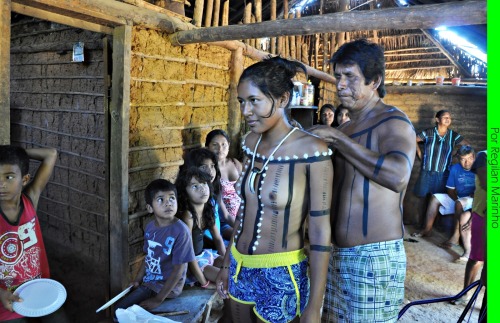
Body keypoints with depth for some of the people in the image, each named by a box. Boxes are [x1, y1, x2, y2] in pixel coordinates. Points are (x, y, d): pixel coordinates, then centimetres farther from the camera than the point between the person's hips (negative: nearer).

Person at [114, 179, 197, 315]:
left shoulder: (181, 231, -24)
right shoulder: (149, 227, -3)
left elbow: (178, 270, -21)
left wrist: (158, 300, -19)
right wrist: (137, 280, 7)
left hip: (168, 286, -6)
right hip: (149, 281, 7)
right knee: (119, 309, 11)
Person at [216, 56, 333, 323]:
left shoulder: (311, 150, -19)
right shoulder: (251, 142, -1)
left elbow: (320, 232, -16)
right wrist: (227, 263, 14)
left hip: (282, 274, -5)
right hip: (241, 267, 6)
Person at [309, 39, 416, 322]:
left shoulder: (393, 121, -11)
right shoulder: (346, 128, 14)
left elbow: (397, 176, -32)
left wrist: (337, 138, -24)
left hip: (374, 257, -8)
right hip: (336, 253, 8)